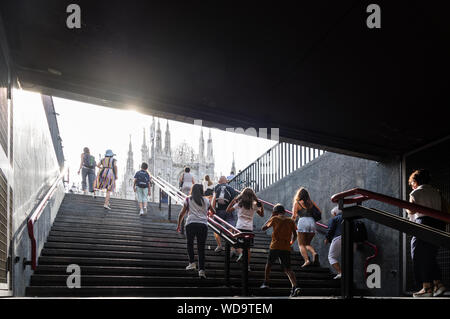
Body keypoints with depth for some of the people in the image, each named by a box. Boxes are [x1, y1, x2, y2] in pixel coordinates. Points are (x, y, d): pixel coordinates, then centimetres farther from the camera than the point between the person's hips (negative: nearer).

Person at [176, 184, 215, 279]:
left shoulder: (188, 199, 11)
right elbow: (213, 212, 26)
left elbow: (181, 214, 11)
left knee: (190, 243, 21)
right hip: (203, 225, 1)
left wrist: (179, 225, 22)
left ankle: (191, 262, 11)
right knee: (201, 247, 2)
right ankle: (201, 269, -6)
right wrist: (208, 214, 47)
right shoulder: (206, 200, 15)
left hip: (191, 224, -1)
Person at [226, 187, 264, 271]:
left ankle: (240, 253, -20)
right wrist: (261, 206, 13)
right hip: (249, 228, 2)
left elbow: (228, 210, 6)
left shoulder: (239, 203, 1)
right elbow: (262, 215, 17)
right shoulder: (254, 205, 6)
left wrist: (233, 201, 10)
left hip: (240, 227, -2)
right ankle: (248, 265, 7)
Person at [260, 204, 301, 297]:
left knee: (269, 264, 20)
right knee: (287, 269, 0)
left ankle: (266, 283, 25)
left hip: (275, 246, -2)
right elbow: (295, 235, 4)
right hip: (286, 248, 2)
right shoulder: (291, 221, 11)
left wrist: (271, 217, 17)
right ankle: (295, 286, -18)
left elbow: (263, 228, 10)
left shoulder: (274, 219, 3)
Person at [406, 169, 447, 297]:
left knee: (420, 257, -2)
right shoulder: (436, 192, 19)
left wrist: (406, 209, 11)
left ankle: (427, 288, -6)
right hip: (439, 224, 8)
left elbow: (412, 210, -10)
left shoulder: (416, 192, -2)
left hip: (424, 224, -8)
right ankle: (438, 284, 7)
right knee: (430, 257, 16)